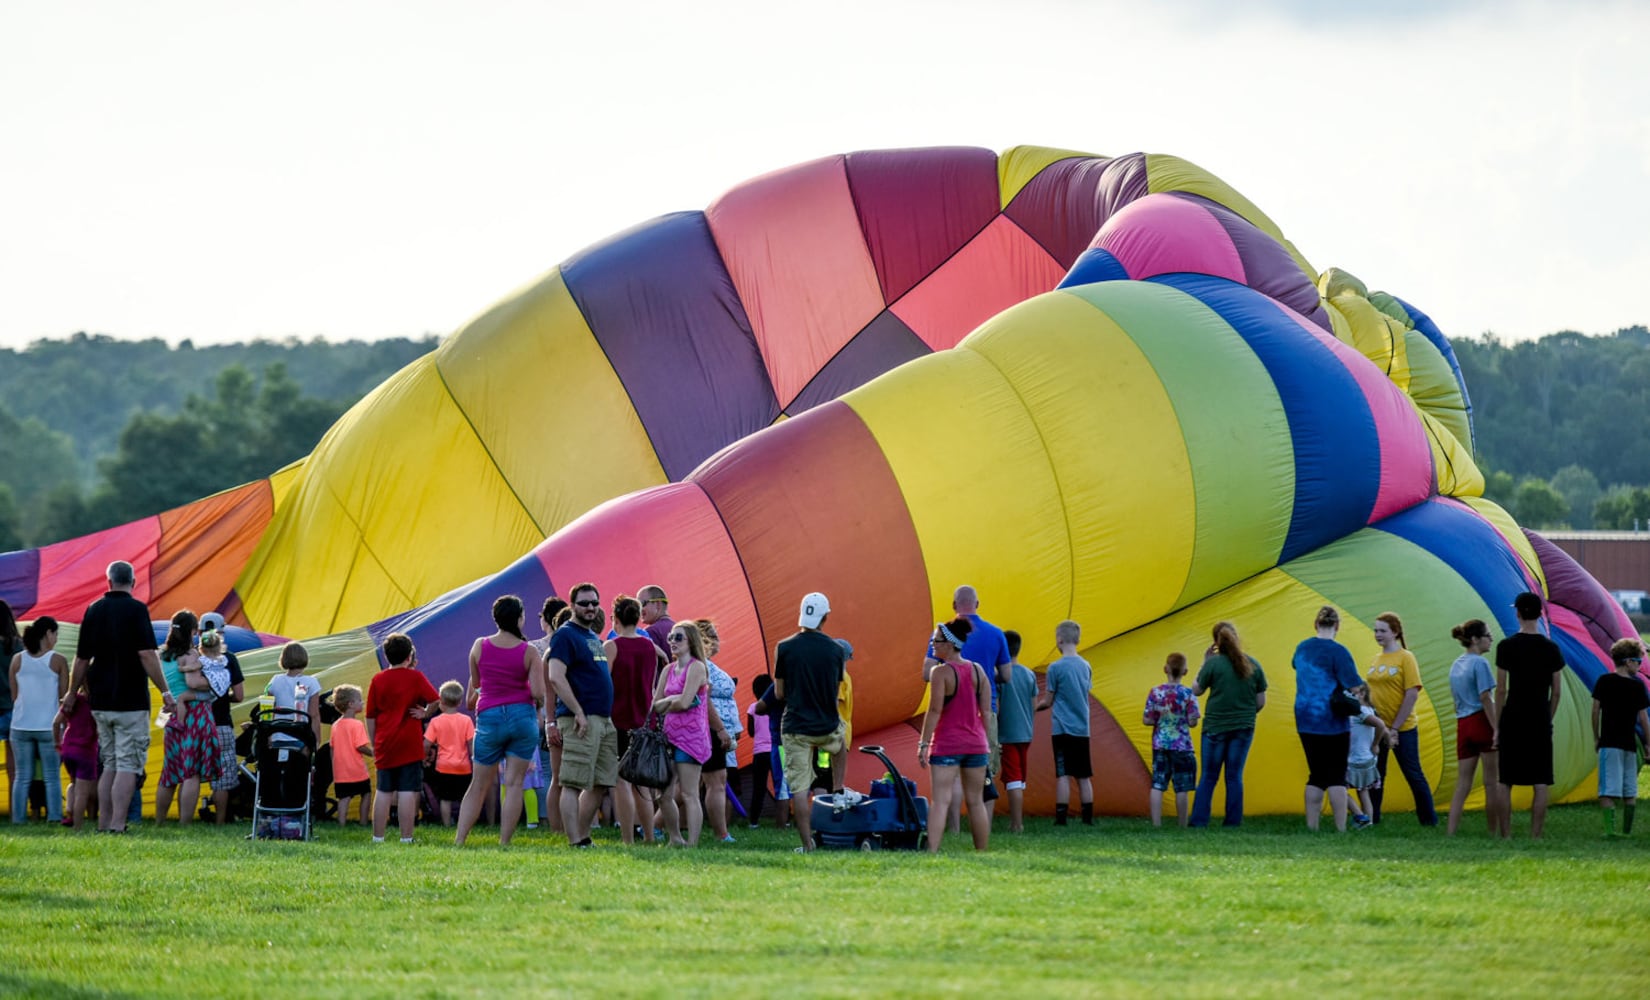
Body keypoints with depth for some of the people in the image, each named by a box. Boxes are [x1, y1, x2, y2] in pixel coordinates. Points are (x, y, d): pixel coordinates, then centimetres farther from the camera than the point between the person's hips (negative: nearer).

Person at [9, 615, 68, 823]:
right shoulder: (57, 661, -6)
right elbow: (63, 694, -2)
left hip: (21, 726, 3)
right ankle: (54, 817, -1)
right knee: (52, 777, 4)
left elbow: (14, 695, 5)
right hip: (48, 726, -3)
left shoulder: (18, 660, 2)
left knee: (22, 777, 7)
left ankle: (18, 819, 3)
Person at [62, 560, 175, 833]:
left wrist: (73, 693, 26)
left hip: (101, 702, 5)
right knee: (128, 766, -5)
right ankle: (117, 825, -13)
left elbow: (82, 659, 13)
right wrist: (165, 692, -12)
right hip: (131, 702, -5)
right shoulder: (135, 609, -9)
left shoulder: (94, 611, 8)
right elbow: (147, 655, -16)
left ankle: (104, 824, 12)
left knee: (109, 765, 14)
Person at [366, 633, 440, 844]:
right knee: (408, 791, -4)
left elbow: (370, 716, 8)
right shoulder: (415, 677, -2)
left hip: (385, 744, 3)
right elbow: (435, 700, -13)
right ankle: (406, 838, -8)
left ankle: (378, 837, 9)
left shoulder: (378, 680, 7)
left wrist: (374, 745, 14)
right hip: (410, 744, -3)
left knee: (384, 792, 9)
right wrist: (425, 714, 4)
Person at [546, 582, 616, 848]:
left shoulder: (594, 637, 20)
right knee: (573, 784, -10)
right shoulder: (565, 635, -8)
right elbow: (556, 677, -18)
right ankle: (576, 842, -14)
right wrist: (578, 712, -21)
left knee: (600, 783, 11)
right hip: (581, 721, -10)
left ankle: (583, 836, 19)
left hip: (604, 720, 10)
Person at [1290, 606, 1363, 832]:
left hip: (1306, 723, 6)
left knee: (1316, 775, 11)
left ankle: (1311, 827, 8)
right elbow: (1355, 686, -16)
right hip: (1333, 722, -6)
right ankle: (1341, 829, -5)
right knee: (1337, 777, -2)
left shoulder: (1302, 648, 8)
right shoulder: (1337, 652, -13)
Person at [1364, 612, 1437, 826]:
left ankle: (1429, 820, 13)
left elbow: (1412, 694, -13)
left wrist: (1395, 727, -16)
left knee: (1413, 775, 2)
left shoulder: (1405, 658, -8)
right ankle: (1371, 819, 14)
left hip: (1402, 729, -5)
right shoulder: (1377, 659, 9)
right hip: (1377, 728, 5)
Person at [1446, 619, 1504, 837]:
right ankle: (1496, 833, 2)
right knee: (1492, 783, 0)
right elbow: (1485, 698, -15)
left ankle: (1450, 832, -3)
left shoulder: (1456, 665, 16)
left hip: (1462, 725, 7)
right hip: (1482, 722, -7)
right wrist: (1497, 729, -16)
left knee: (1462, 784, 6)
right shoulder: (1479, 663, -9)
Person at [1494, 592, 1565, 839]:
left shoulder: (1506, 647, -5)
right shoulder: (1551, 649, 2)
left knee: (1506, 783, 5)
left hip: (1513, 719, -2)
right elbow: (1557, 691, 5)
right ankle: (1535, 836, 0)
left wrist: (1497, 726, 0)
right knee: (1540, 784, 3)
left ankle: (1506, 835, 2)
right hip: (1540, 721, 2)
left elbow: (1501, 690, -5)